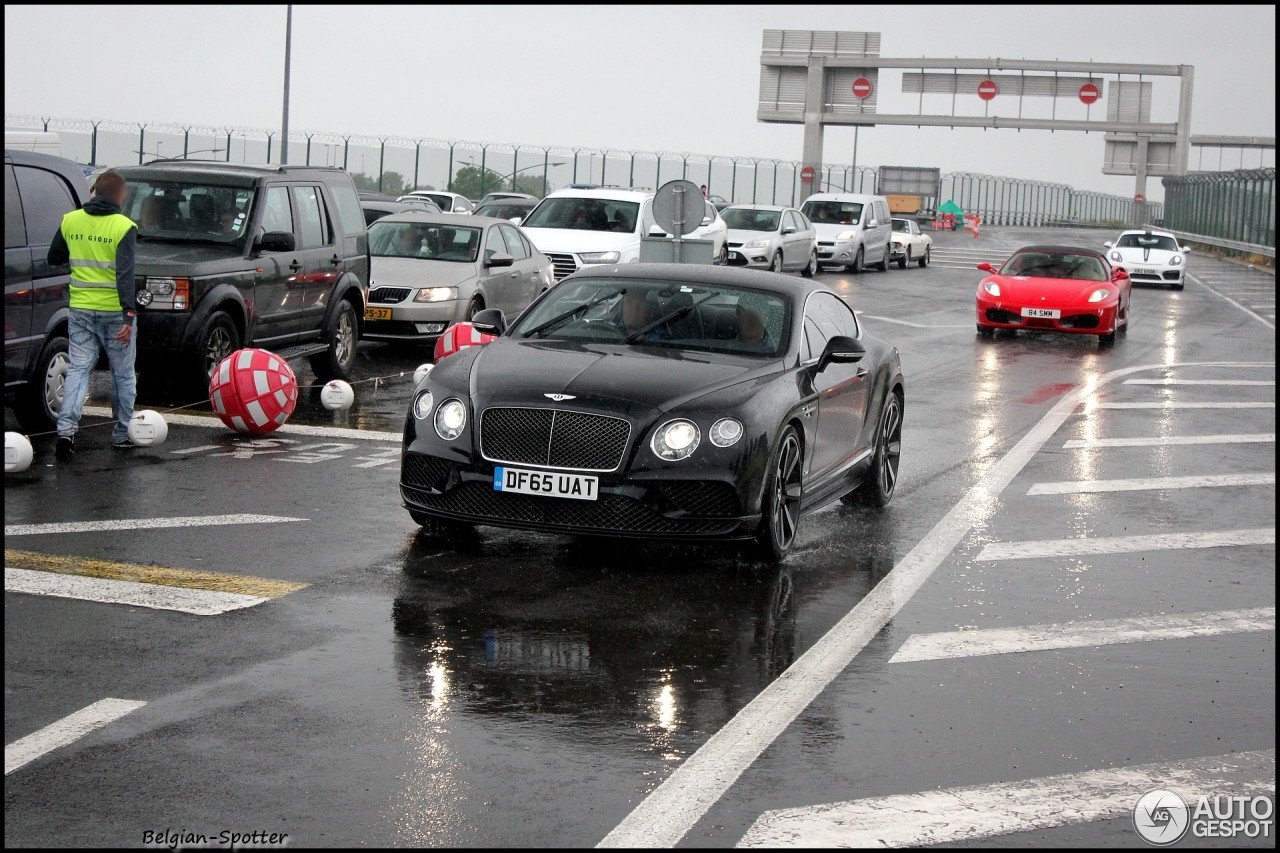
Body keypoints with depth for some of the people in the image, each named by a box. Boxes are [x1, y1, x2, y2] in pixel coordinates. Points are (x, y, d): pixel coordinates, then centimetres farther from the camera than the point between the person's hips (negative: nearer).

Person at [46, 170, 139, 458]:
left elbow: (54, 259, 15)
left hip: (80, 310, 3)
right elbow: (125, 274, -19)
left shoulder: (70, 221, 3)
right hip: (114, 311, -3)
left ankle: (66, 427, -12)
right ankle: (122, 433, 19)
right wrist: (129, 315, -22)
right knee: (123, 375, 11)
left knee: (78, 369, 6)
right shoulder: (123, 227, -11)